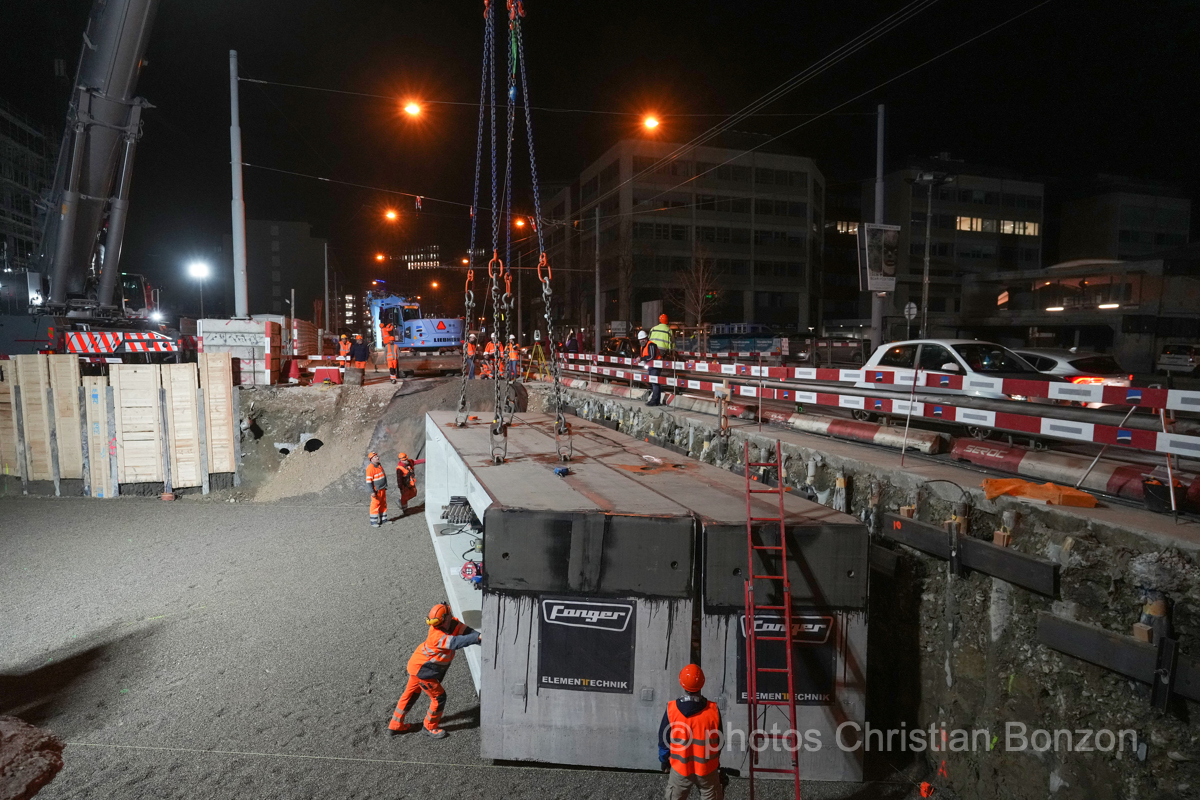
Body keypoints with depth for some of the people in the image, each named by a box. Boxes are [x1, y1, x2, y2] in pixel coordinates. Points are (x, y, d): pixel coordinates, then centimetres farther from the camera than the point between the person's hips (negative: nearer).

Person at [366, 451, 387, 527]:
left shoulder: (379, 466, 8)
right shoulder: (370, 468, -19)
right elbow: (368, 481, -20)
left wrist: (385, 487, 22)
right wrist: (372, 492, -22)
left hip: (382, 489, 8)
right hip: (376, 490, -8)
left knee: (383, 504, 15)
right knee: (375, 505, -2)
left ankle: (383, 519, 25)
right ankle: (373, 522, 4)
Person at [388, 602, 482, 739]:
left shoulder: (452, 623, -15)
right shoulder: (437, 636, -38)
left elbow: (465, 631, -17)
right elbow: (457, 642, -52)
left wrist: (479, 636, -34)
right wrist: (478, 637, -59)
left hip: (419, 665, 9)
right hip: (421, 670, -9)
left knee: (410, 694, 23)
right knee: (439, 697, 3)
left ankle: (395, 725, 41)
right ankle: (430, 727, 25)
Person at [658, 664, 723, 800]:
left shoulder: (671, 709, -18)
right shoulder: (713, 710, -16)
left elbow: (664, 739, -5)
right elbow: (718, 741, -1)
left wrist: (664, 761, 13)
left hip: (680, 768, 0)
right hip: (707, 769, 0)